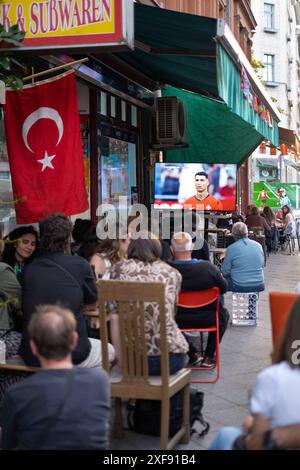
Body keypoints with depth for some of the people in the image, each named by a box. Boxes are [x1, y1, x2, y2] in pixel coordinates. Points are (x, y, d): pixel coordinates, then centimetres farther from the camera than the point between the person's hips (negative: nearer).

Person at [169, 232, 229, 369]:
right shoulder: (208, 268, -21)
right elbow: (224, 288, -4)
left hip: (177, 321, 1)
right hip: (206, 319, -1)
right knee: (223, 314, 30)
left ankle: (190, 353, 33)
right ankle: (208, 357, 28)